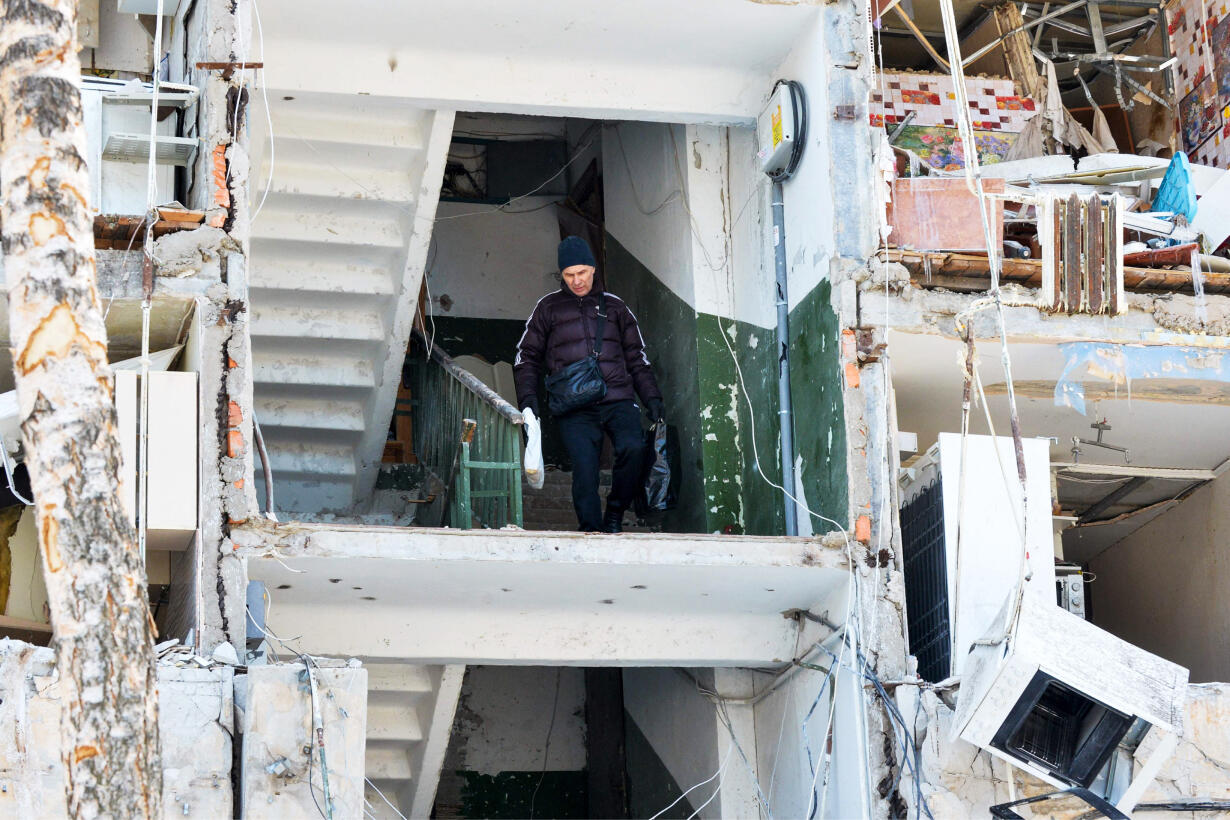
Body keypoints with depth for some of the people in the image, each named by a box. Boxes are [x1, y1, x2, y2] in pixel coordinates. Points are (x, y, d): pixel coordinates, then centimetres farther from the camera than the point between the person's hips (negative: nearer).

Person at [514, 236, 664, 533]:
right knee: (584, 464, -18)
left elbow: (637, 358, 23)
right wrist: (527, 398, 2)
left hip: (618, 399, 1)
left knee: (632, 448, -24)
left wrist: (652, 398, 13)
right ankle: (591, 531, -8)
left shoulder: (614, 306, 19)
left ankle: (615, 516, -6)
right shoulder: (548, 307, 15)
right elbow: (527, 357, 16)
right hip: (575, 407, -1)